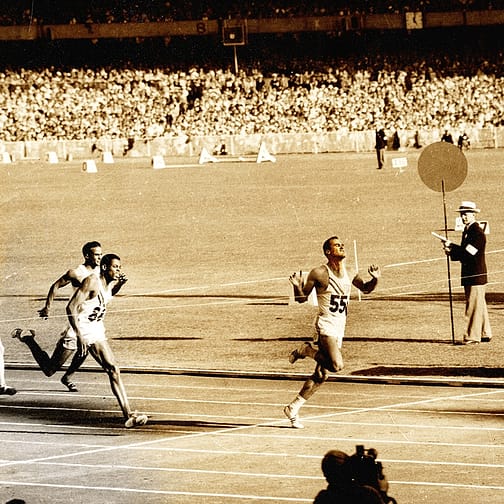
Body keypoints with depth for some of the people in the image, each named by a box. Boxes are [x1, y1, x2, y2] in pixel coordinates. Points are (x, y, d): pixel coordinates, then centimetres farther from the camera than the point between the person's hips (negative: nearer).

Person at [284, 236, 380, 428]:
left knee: (321, 375, 7)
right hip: (326, 326, -7)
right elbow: (302, 298, -1)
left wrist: (375, 279, 2)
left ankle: (293, 408, 17)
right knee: (336, 365, -28)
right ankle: (306, 350, -2)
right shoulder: (319, 273, -8)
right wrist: (297, 286, -23)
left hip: (339, 329, 7)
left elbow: (366, 289, 24)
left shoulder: (349, 272, 9)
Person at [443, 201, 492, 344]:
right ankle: (484, 334, 21)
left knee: (474, 305, -8)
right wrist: (452, 252, 0)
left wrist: (451, 247, -13)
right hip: (469, 275, 10)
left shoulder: (478, 233, -14)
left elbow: (468, 252, -21)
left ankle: (472, 336, -7)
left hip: (476, 276, -10)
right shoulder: (467, 231, 16)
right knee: (479, 305, 15)